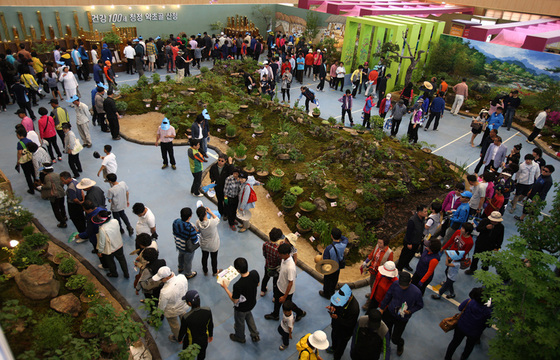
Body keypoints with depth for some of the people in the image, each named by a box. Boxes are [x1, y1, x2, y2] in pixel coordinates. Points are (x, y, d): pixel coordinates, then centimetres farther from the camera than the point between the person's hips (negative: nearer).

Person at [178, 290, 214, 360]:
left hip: (191, 342, -3)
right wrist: (211, 335, 11)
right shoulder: (208, 311, -29)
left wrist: (179, 339, 6)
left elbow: (182, 331, -18)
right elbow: (210, 325, -10)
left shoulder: (185, 317, -38)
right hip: (204, 340, 3)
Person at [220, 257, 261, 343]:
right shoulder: (255, 273, -26)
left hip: (241, 308, -5)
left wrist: (225, 287, -18)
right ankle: (255, 335, 50)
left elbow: (234, 301, -24)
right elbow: (257, 285, -5)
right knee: (248, 315, 36)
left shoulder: (238, 285, -42)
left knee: (239, 322, 27)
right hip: (252, 303, 5)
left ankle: (240, 338, 57)